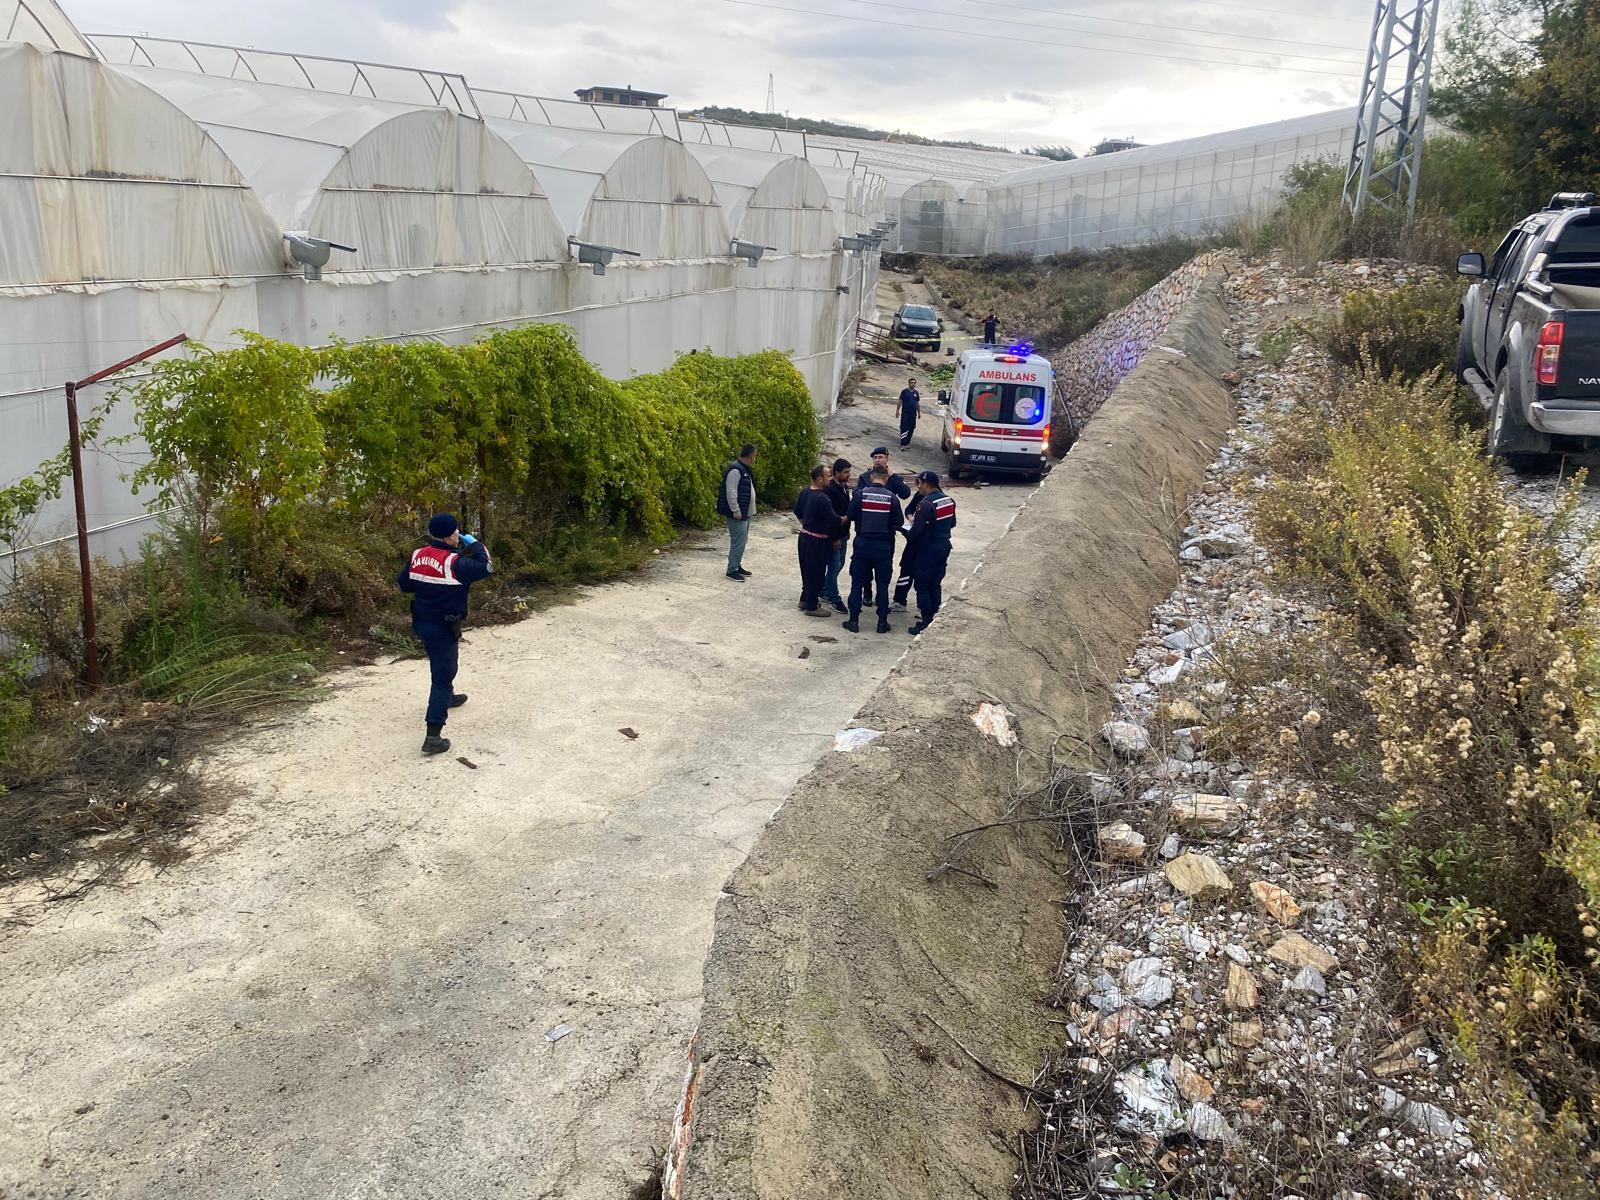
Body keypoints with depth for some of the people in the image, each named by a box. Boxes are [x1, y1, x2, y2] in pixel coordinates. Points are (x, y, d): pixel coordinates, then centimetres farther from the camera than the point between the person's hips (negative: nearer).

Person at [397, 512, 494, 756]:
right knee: (442, 676, -5)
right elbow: (485, 568, -20)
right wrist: (475, 544, -8)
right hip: (443, 628, -8)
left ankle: (447, 697, 58)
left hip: (421, 622, 8)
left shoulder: (417, 556, -1)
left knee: (443, 666, 33)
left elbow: (404, 584, 8)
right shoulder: (454, 563, -23)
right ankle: (433, 737, -10)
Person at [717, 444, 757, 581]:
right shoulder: (735, 470, -19)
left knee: (742, 541, 16)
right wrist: (736, 511, -22)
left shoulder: (744, 469, 13)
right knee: (738, 542, -7)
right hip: (738, 514, -10)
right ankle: (732, 571, -1)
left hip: (745, 513, 10)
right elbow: (731, 492, -22)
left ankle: (737, 566, 26)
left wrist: (750, 511, 19)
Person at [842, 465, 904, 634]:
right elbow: (899, 522, -2)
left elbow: (850, 516, -1)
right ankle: (882, 622, 11)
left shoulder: (860, 494, -8)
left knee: (857, 582, 9)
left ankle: (854, 620, 9)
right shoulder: (892, 497, -7)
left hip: (863, 543, 0)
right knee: (882, 584, 9)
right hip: (884, 545, 0)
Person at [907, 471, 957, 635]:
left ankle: (926, 622, 3)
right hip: (944, 547, 8)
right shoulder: (949, 500, 4)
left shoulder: (926, 504, -22)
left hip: (928, 549, -8)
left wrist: (907, 535, -1)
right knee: (936, 584, 16)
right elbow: (952, 523, 15)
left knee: (922, 585, 2)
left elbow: (916, 531, -21)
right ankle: (934, 618, 22)